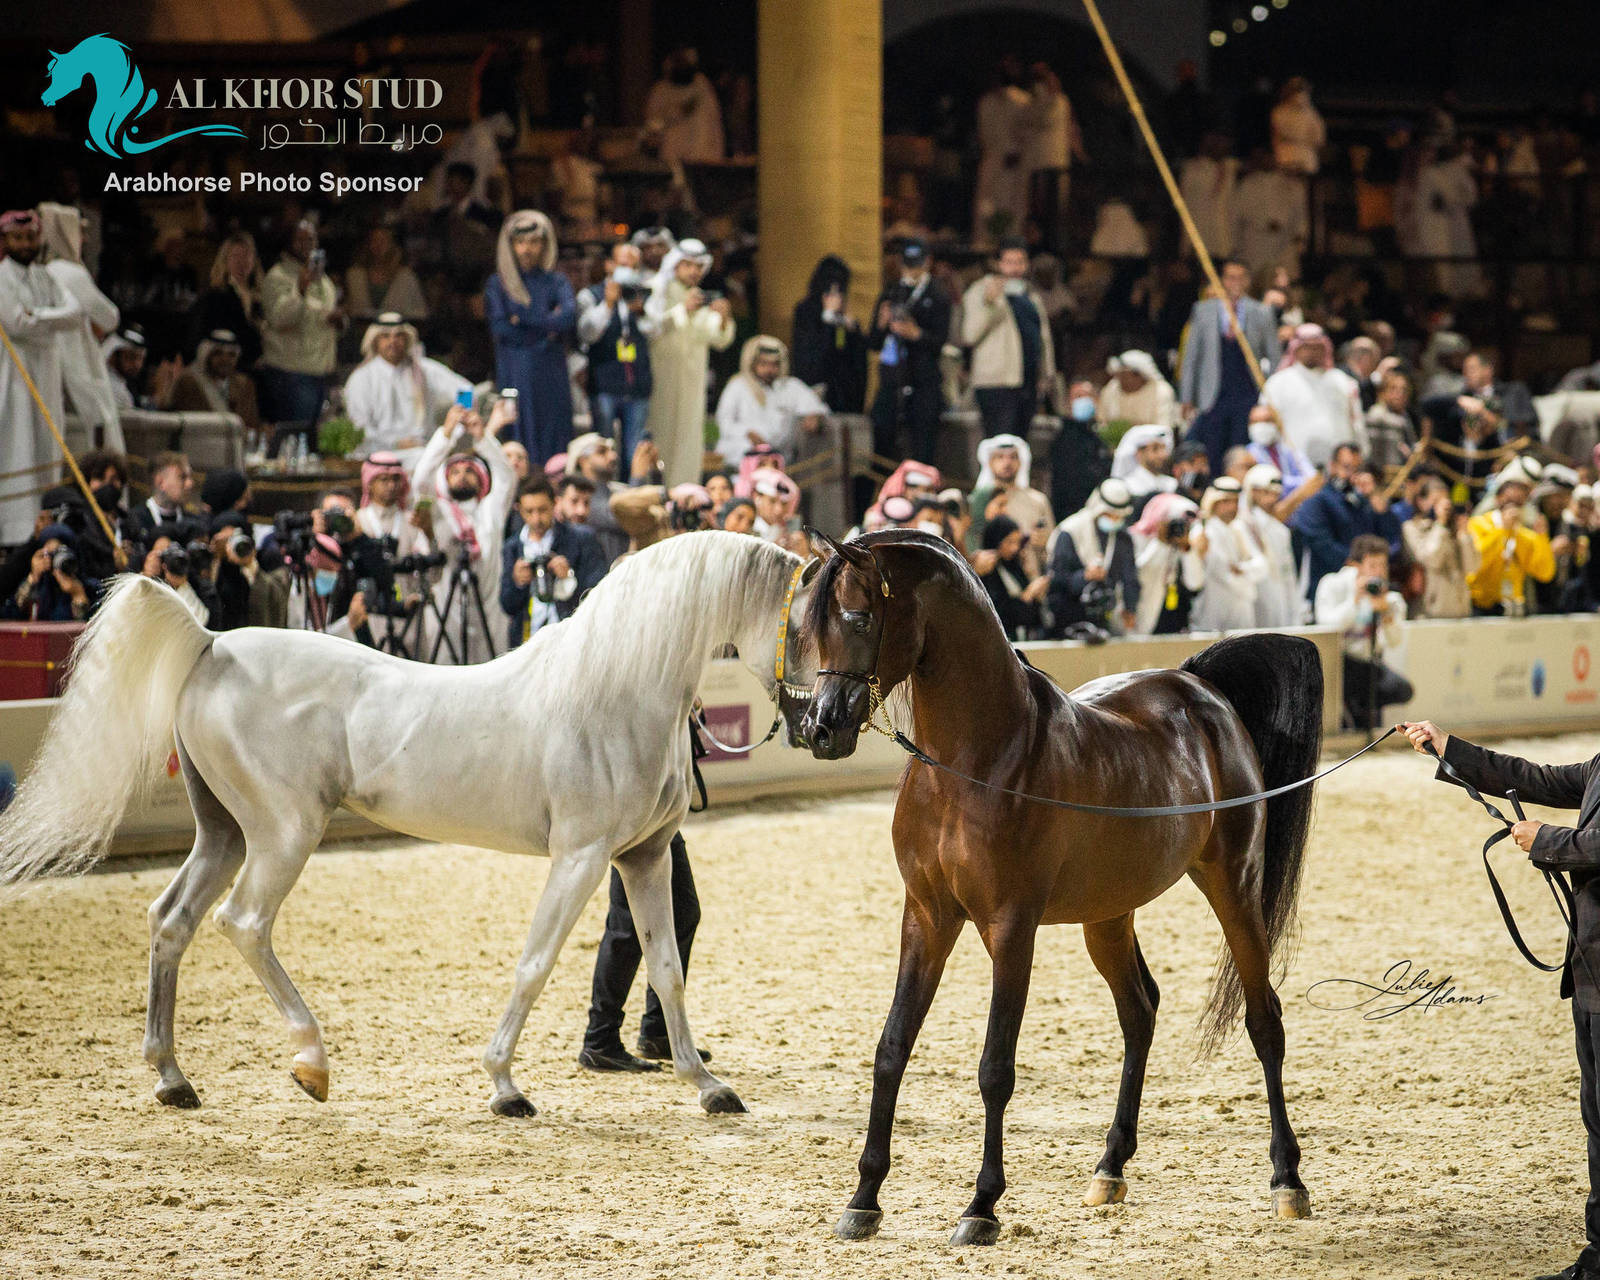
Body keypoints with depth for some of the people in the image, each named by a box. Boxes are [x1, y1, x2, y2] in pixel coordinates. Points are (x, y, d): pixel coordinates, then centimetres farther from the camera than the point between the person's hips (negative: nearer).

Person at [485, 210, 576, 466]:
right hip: (515, 375, -1)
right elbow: (499, 329, -6)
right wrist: (547, 329, -4)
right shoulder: (498, 284, 7)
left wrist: (522, 320, -8)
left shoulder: (556, 282, 11)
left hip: (551, 375, 1)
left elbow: (569, 317, -8)